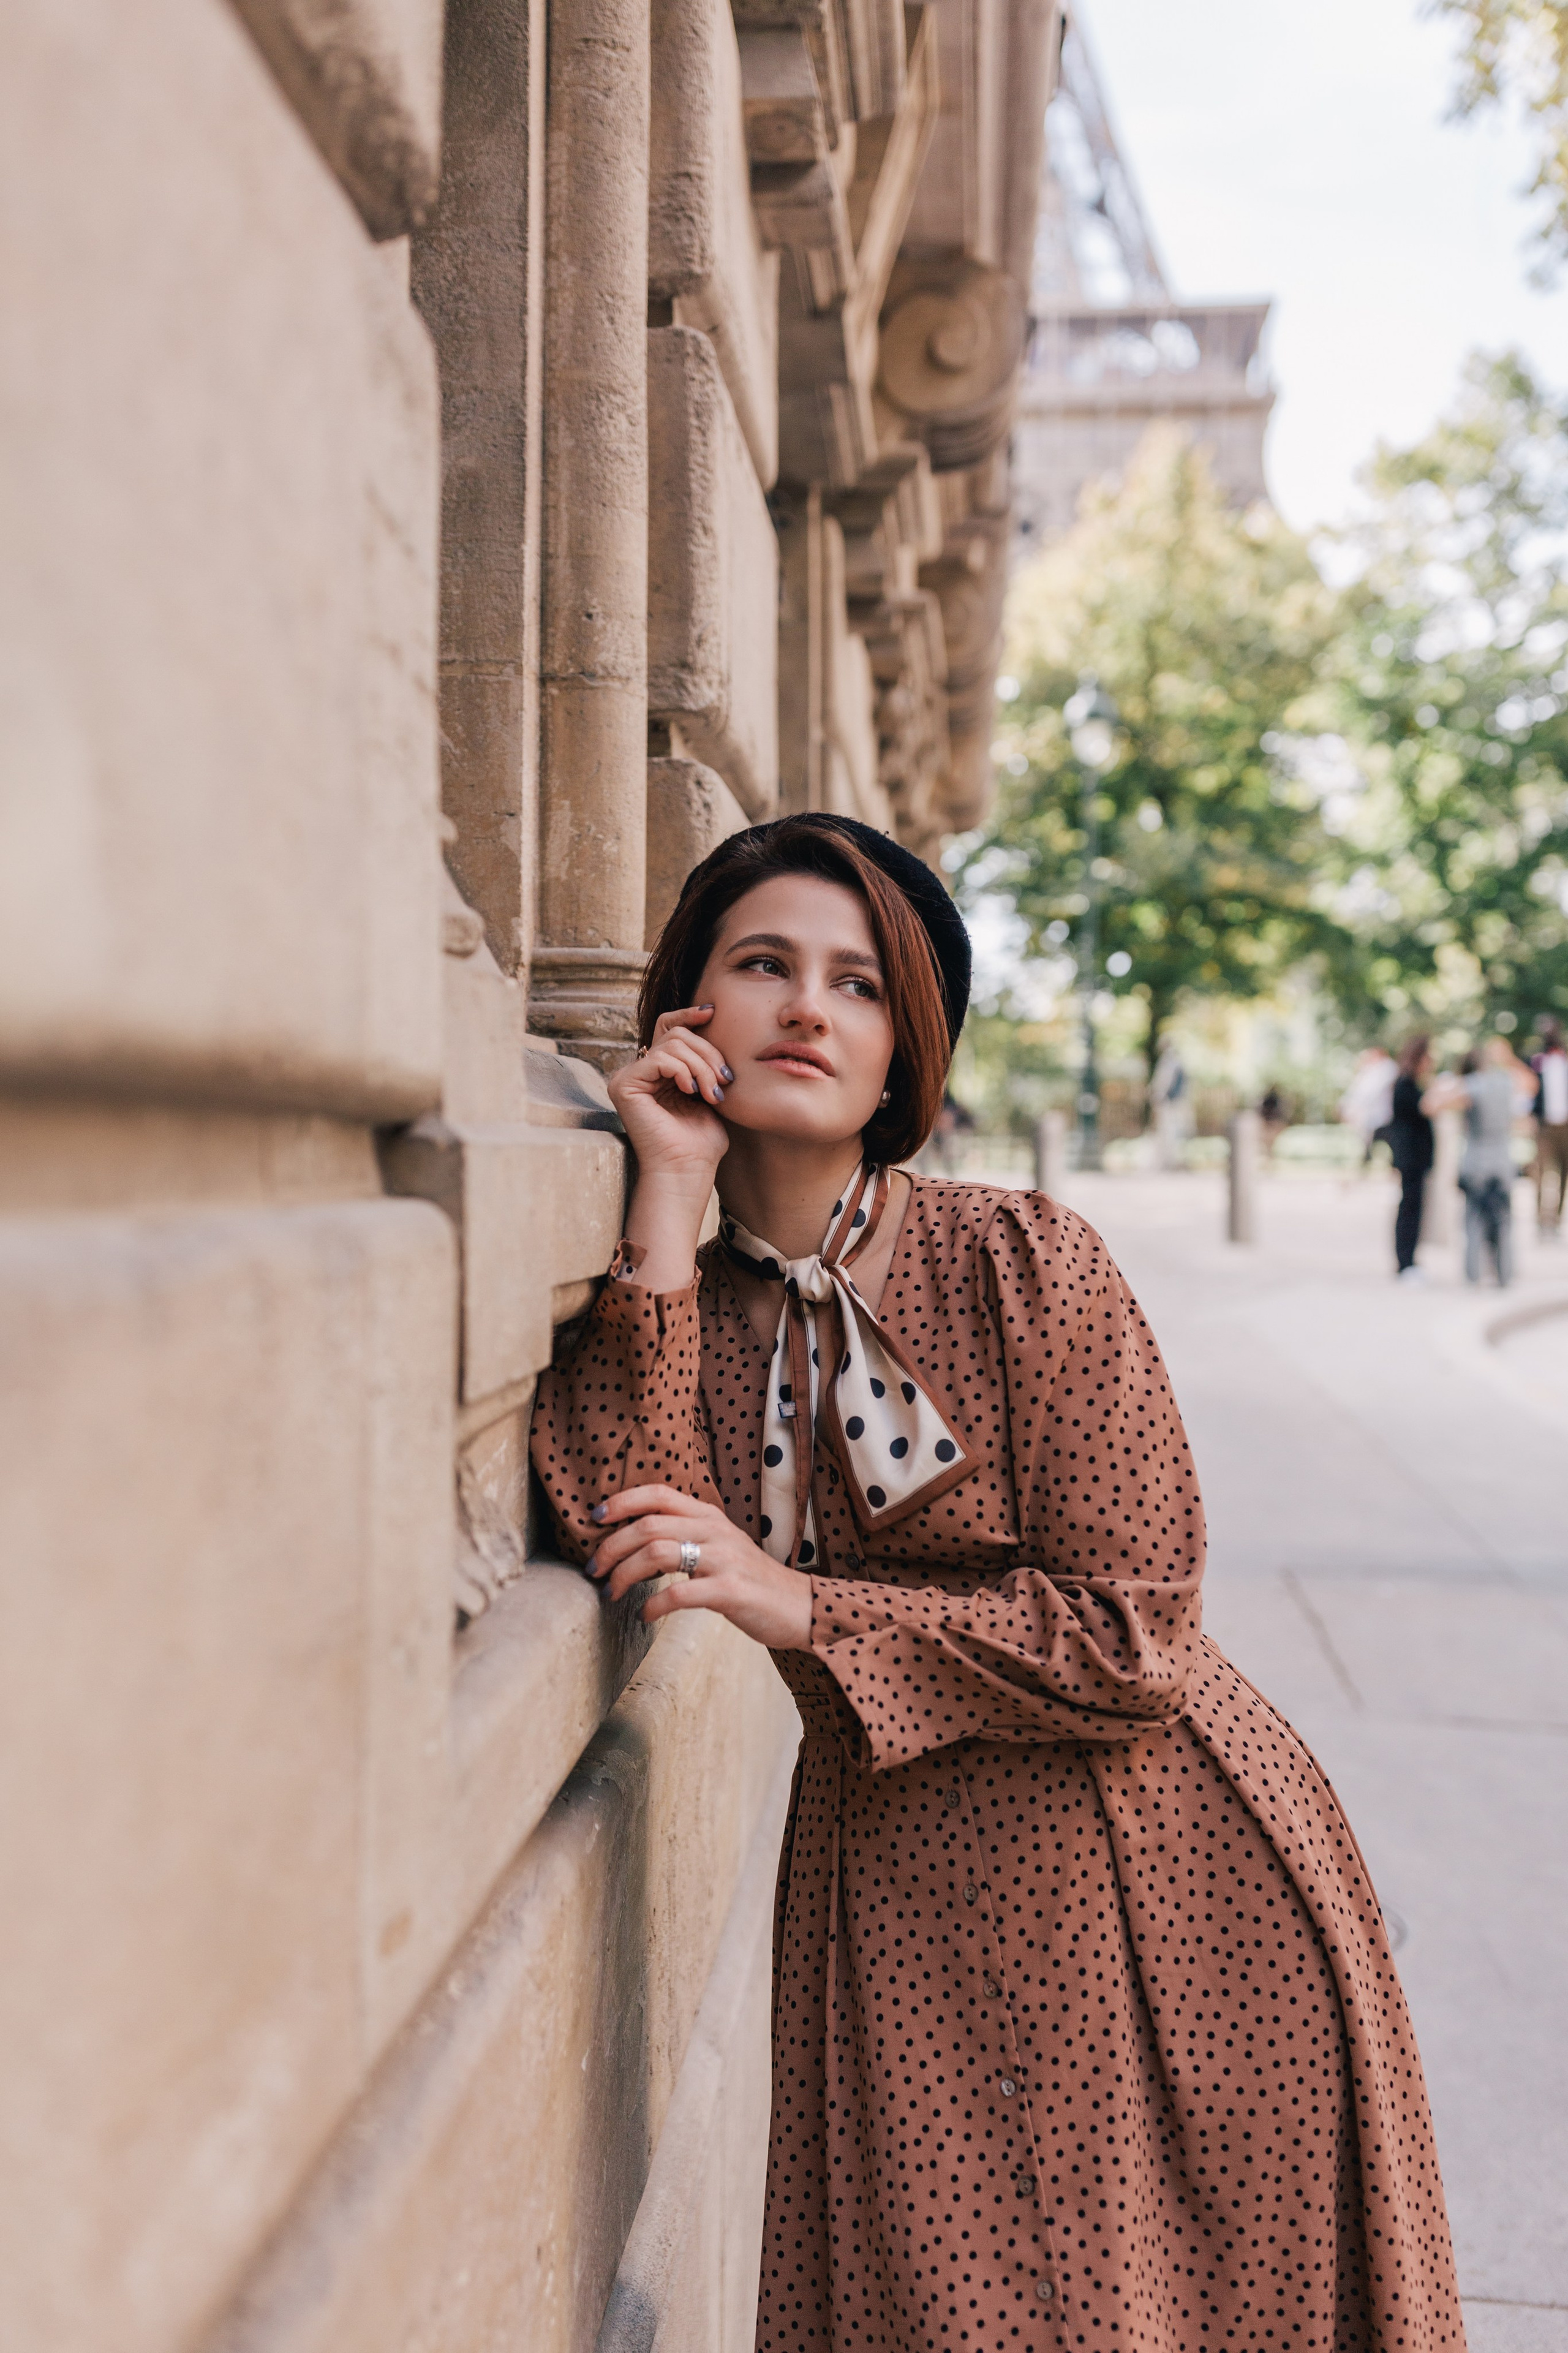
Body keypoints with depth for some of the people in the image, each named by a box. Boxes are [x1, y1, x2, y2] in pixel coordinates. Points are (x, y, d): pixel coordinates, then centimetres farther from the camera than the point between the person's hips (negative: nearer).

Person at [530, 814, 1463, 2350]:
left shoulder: (1025, 1263, -13)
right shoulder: (681, 1297, -1)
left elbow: (1129, 1635, -15)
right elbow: (614, 1527, -20)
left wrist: (794, 1606, -21)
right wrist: (669, 1199, -18)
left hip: (1163, 1872, -2)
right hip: (897, 1901, 3)